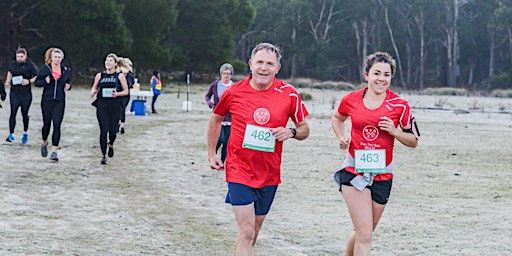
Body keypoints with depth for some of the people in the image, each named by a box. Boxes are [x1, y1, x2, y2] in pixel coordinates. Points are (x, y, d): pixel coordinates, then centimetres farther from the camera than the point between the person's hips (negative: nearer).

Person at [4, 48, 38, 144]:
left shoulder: (29, 66, -3)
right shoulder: (12, 65, 7)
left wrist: (29, 81, -15)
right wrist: (8, 81, 10)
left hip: (26, 94, -2)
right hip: (14, 93, 2)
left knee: (24, 114, 8)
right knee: (13, 113, -9)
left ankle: (25, 133, 27)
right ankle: (11, 134, -10)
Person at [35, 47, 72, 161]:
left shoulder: (66, 70, 7)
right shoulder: (45, 69, -1)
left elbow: (68, 82, 20)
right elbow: (37, 82, 2)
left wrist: (68, 86, -2)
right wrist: (45, 81, -17)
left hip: (60, 101, 1)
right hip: (47, 100, -1)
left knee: (57, 125, -7)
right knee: (47, 123, 9)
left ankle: (54, 151, -7)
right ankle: (44, 143, 38)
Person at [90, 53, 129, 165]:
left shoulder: (120, 76, 4)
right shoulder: (100, 75, 9)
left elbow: (126, 91, 6)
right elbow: (94, 87, 19)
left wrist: (117, 94, -13)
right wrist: (93, 92, -4)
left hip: (115, 106, -1)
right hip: (102, 105, 1)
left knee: (113, 131, 1)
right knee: (103, 130, -8)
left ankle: (111, 145, 36)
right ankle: (103, 156, -2)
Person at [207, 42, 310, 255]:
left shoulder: (289, 94, -5)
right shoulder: (234, 92, -6)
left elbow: (305, 129, 6)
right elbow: (216, 119, 13)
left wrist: (291, 132, -17)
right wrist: (212, 154, 12)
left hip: (269, 174, 3)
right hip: (239, 170, -3)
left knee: (253, 232, 16)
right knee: (247, 232, -12)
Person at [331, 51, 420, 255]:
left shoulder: (399, 105, -4)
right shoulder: (351, 100, -2)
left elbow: (414, 141, 3)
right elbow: (337, 118, 21)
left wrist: (394, 131, -16)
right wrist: (341, 137, 3)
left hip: (382, 175, 2)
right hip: (354, 172, -2)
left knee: (364, 232, 14)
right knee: (364, 234, -13)